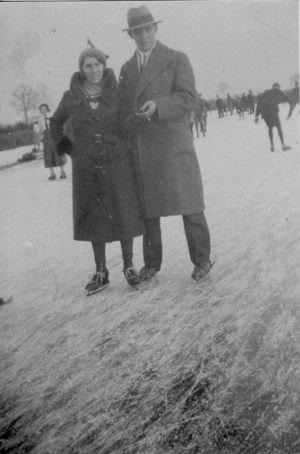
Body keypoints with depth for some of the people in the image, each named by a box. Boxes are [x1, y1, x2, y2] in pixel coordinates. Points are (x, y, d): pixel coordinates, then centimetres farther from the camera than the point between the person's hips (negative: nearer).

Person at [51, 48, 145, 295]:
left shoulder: (117, 91, -2)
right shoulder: (71, 97, 1)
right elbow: (56, 123, 18)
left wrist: (127, 144, 5)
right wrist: (66, 147, 10)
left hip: (118, 163, -1)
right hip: (87, 166, 1)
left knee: (124, 214, 2)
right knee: (94, 217, 5)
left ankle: (129, 266, 15)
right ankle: (101, 272, 13)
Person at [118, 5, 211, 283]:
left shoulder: (177, 59, 3)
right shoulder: (126, 69, 16)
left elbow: (189, 99, -8)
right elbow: (123, 110, 18)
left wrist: (157, 106, -22)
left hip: (173, 145, -4)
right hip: (141, 151, 4)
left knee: (189, 205, -1)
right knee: (147, 207, 6)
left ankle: (201, 260, 12)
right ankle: (151, 262, 17)